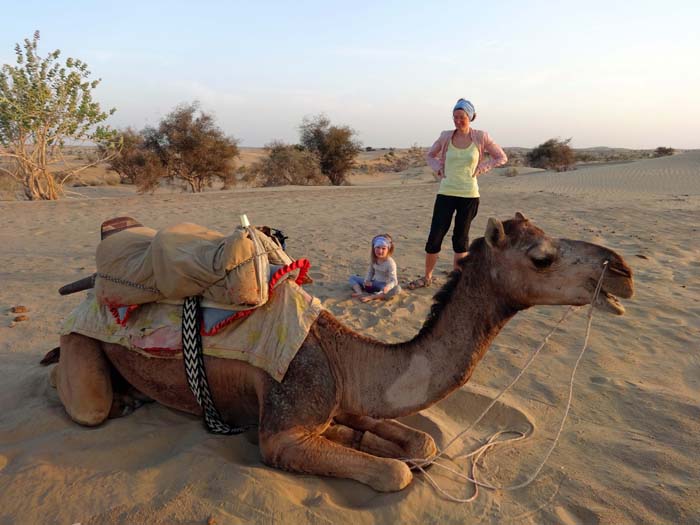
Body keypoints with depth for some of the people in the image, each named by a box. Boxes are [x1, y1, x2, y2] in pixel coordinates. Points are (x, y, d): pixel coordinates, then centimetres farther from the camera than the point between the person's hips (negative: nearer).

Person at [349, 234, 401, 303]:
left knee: (397, 288, -39)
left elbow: (393, 280, -29)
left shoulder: (390, 263, -22)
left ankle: (370, 297, -38)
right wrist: (367, 280, -11)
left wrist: (387, 287, -51)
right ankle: (360, 293, -30)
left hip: (384, 286, -5)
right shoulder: (373, 259, -4)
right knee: (353, 278, -1)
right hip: (374, 283, 5)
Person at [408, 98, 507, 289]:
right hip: (446, 193, 1)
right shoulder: (446, 137, 2)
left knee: (460, 238, 9)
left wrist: (480, 169, -3)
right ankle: (427, 277, 15)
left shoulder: (481, 137, -2)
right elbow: (430, 155, 18)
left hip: (469, 195, -1)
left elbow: (501, 157, 6)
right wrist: (438, 169, 1)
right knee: (434, 237, -1)